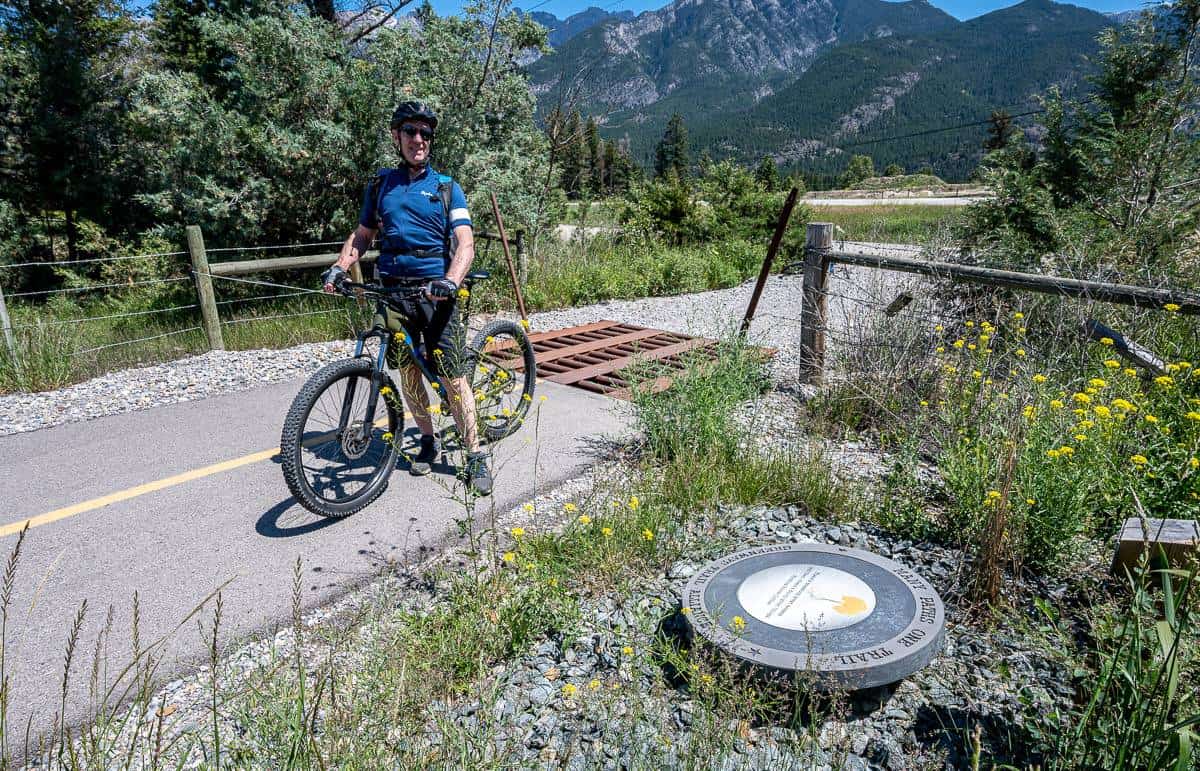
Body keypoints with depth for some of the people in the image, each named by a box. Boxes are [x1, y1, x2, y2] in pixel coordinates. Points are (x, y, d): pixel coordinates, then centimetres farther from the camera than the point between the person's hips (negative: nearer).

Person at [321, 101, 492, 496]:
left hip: (436, 290, -3)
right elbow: (362, 234, 17)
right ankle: (428, 439, 26)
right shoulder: (379, 185, 12)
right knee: (408, 369, 8)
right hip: (393, 289, 3)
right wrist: (339, 267, -2)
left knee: (452, 375, -8)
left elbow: (465, 243, -7)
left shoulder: (446, 188, 3)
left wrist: (451, 281, -26)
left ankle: (475, 456, 1)